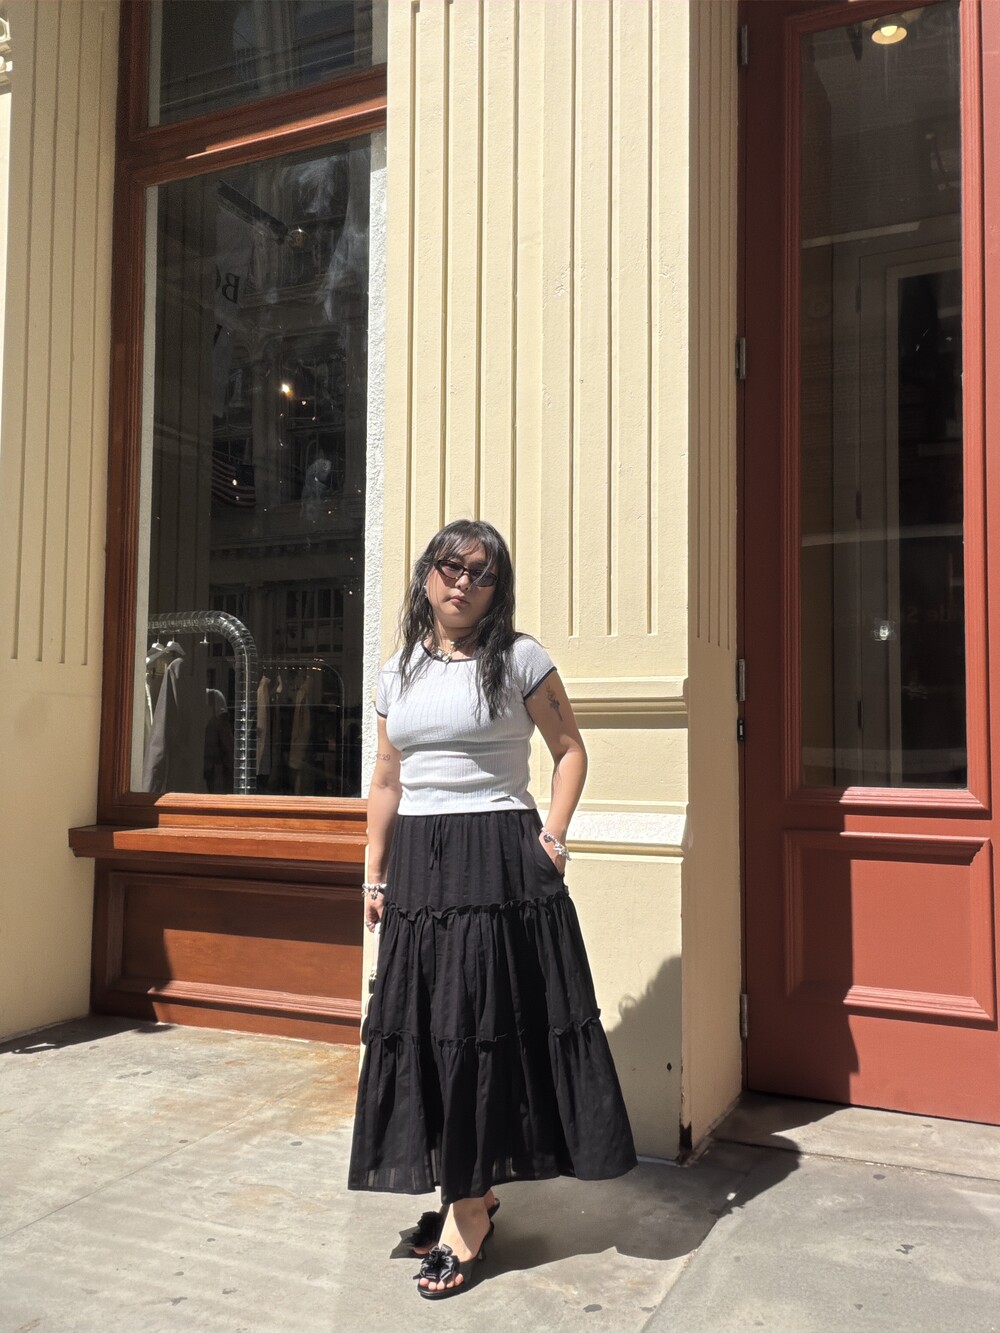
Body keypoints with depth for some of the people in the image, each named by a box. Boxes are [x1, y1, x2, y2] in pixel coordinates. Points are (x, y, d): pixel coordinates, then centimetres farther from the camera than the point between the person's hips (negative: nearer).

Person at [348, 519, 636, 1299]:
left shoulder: (519, 659, -2)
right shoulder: (399, 674, 11)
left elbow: (570, 750, 2)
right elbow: (386, 783, 14)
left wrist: (554, 836, -10)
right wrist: (375, 876, 12)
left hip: (498, 860, -5)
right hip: (418, 864, 5)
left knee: (482, 1023, -2)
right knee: (423, 1025, 7)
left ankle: (468, 1211, 12)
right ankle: (469, 1192, 24)